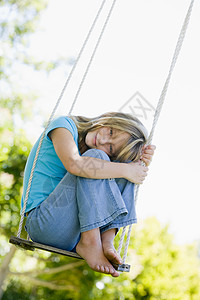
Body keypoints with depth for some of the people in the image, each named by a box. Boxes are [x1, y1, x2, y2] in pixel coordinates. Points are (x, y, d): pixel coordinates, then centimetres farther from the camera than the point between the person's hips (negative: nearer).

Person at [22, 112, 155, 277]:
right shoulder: (64, 125, -8)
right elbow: (74, 164, -27)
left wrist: (140, 160, -11)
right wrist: (126, 171, -22)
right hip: (43, 223, -6)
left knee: (126, 165, -5)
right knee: (96, 156, -21)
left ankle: (106, 241, -18)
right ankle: (91, 243, -27)